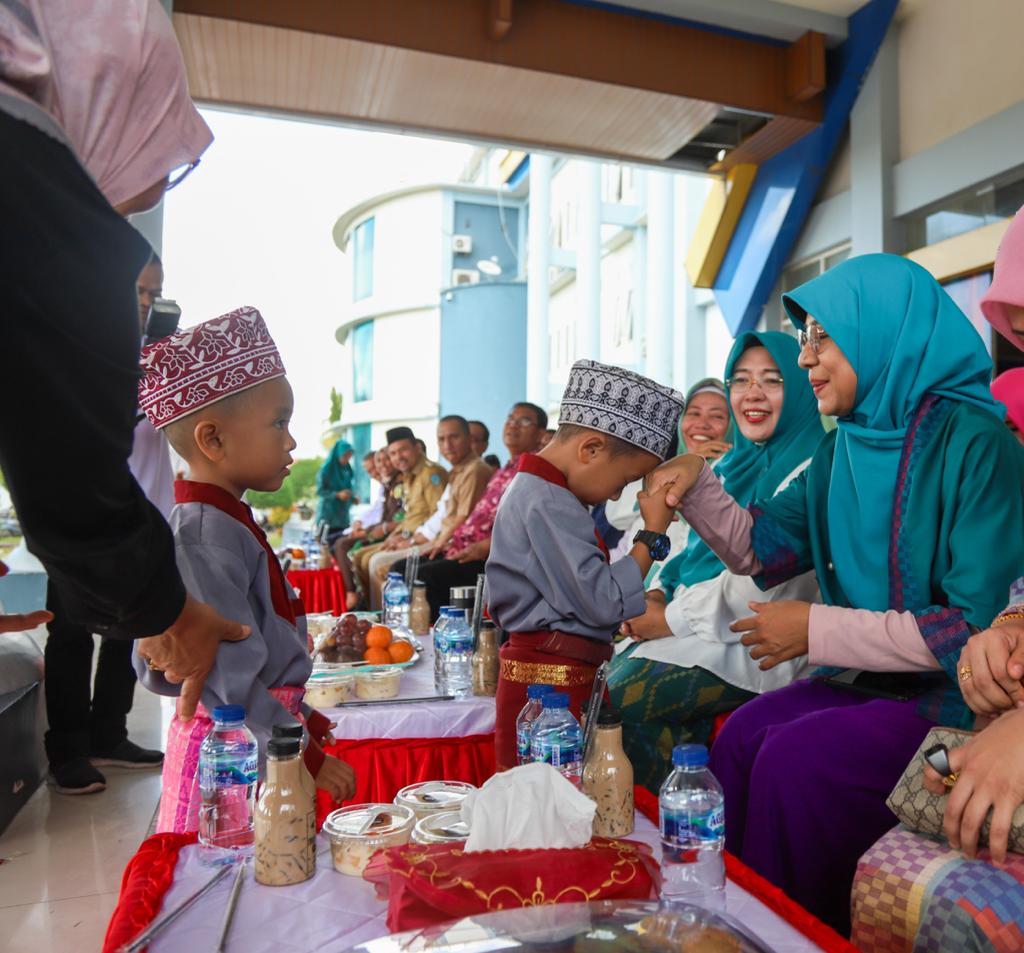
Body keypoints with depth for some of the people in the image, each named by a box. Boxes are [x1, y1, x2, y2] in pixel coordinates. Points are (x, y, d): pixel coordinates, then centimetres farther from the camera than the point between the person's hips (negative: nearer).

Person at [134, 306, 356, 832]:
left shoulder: (227, 521, 8)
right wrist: (307, 755, -18)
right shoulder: (206, 535, -22)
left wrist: (297, 713, 23)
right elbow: (233, 675, -23)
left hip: (262, 736, 9)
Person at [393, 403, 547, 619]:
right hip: (465, 549, 10)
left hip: (495, 556, -10)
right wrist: (452, 540, 11)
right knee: (401, 569, 4)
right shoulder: (504, 471, 23)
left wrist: (483, 547, -21)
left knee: (424, 577, -25)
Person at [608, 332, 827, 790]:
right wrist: (656, 595, -1)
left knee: (623, 698, -18)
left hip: (756, 646, -8)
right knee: (606, 678, -7)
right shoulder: (733, 465, 15)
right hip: (698, 628, 8)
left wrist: (675, 618, -14)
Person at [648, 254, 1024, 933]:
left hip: (964, 698, -6)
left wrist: (818, 629, -18)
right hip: (875, 680, 7)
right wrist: (696, 485, -6)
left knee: (796, 757, -22)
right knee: (742, 736, -11)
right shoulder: (844, 451, 5)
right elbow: (761, 549, 10)